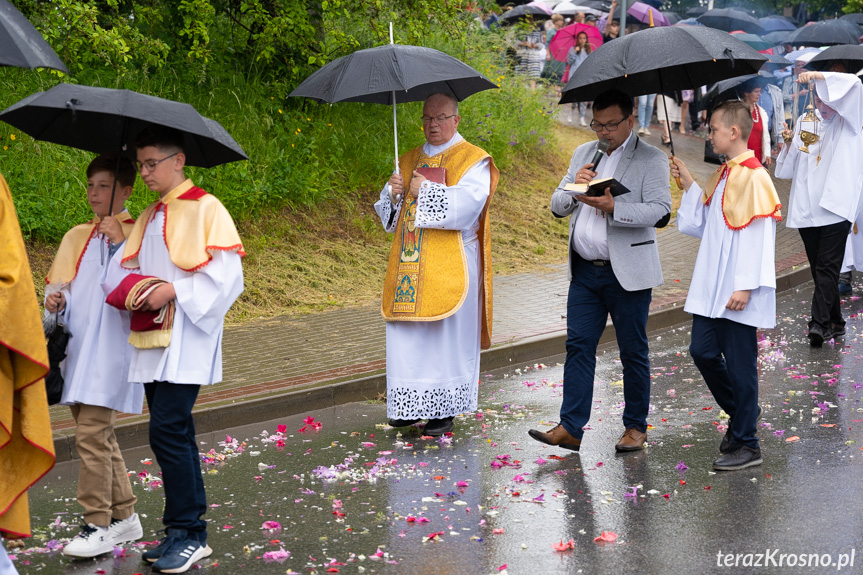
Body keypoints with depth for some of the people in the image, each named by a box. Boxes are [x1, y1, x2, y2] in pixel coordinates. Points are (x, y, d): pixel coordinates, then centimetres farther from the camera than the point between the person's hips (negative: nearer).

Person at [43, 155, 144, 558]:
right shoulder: (77, 236, 15)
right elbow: (58, 283, 17)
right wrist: (56, 300, -3)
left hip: (110, 346, -7)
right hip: (77, 344, 7)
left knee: (91, 434, -12)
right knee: (98, 434, 12)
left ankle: (99, 525, -4)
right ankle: (124, 515, 23)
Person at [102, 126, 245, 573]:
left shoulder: (205, 208, -6)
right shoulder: (149, 217, 18)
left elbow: (226, 273, -13)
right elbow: (132, 271, 20)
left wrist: (175, 291, -19)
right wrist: (120, 240, 3)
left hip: (186, 340, -8)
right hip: (154, 338, 8)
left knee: (167, 430, -14)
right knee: (174, 432, 10)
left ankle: (188, 533, -6)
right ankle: (186, 532, 17)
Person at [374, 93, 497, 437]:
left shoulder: (472, 161, 0)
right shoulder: (409, 161, 17)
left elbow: (468, 204, -17)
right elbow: (388, 213, 15)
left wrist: (425, 191, -15)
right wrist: (393, 193, -6)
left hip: (449, 264, -5)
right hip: (410, 264, 5)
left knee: (447, 335, -3)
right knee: (407, 336, 3)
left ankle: (444, 411, 4)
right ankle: (411, 405, 13)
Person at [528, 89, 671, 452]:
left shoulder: (651, 160, -3)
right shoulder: (583, 154, 14)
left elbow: (660, 211, -15)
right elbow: (557, 207, 13)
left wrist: (613, 207, -27)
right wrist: (574, 186, -9)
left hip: (626, 273, -5)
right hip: (584, 270, 5)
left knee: (633, 351, 4)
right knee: (578, 345, 1)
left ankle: (636, 427, 16)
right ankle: (570, 428, 2)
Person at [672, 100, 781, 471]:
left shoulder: (753, 176, -14)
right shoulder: (722, 176, 13)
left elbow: (758, 235, -18)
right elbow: (701, 225, 19)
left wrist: (745, 287, -20)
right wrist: (688, 185, 12)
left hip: (738, 293, -8)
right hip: (712, 288, 8)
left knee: (739, 364, -2)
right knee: (703, 351, 10)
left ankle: (746, 444, 8)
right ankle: (741, 413, 30)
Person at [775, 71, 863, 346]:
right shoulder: (805, 123, 15)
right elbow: (788, 169, 16)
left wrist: (818, 76, -22)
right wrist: (789, 144, -3)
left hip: (836, 207, -5)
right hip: (807, 208, 5)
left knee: (827, 267, -13)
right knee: (819, 268, 9)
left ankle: (820, 323, -19)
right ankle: (835, 323, 19)